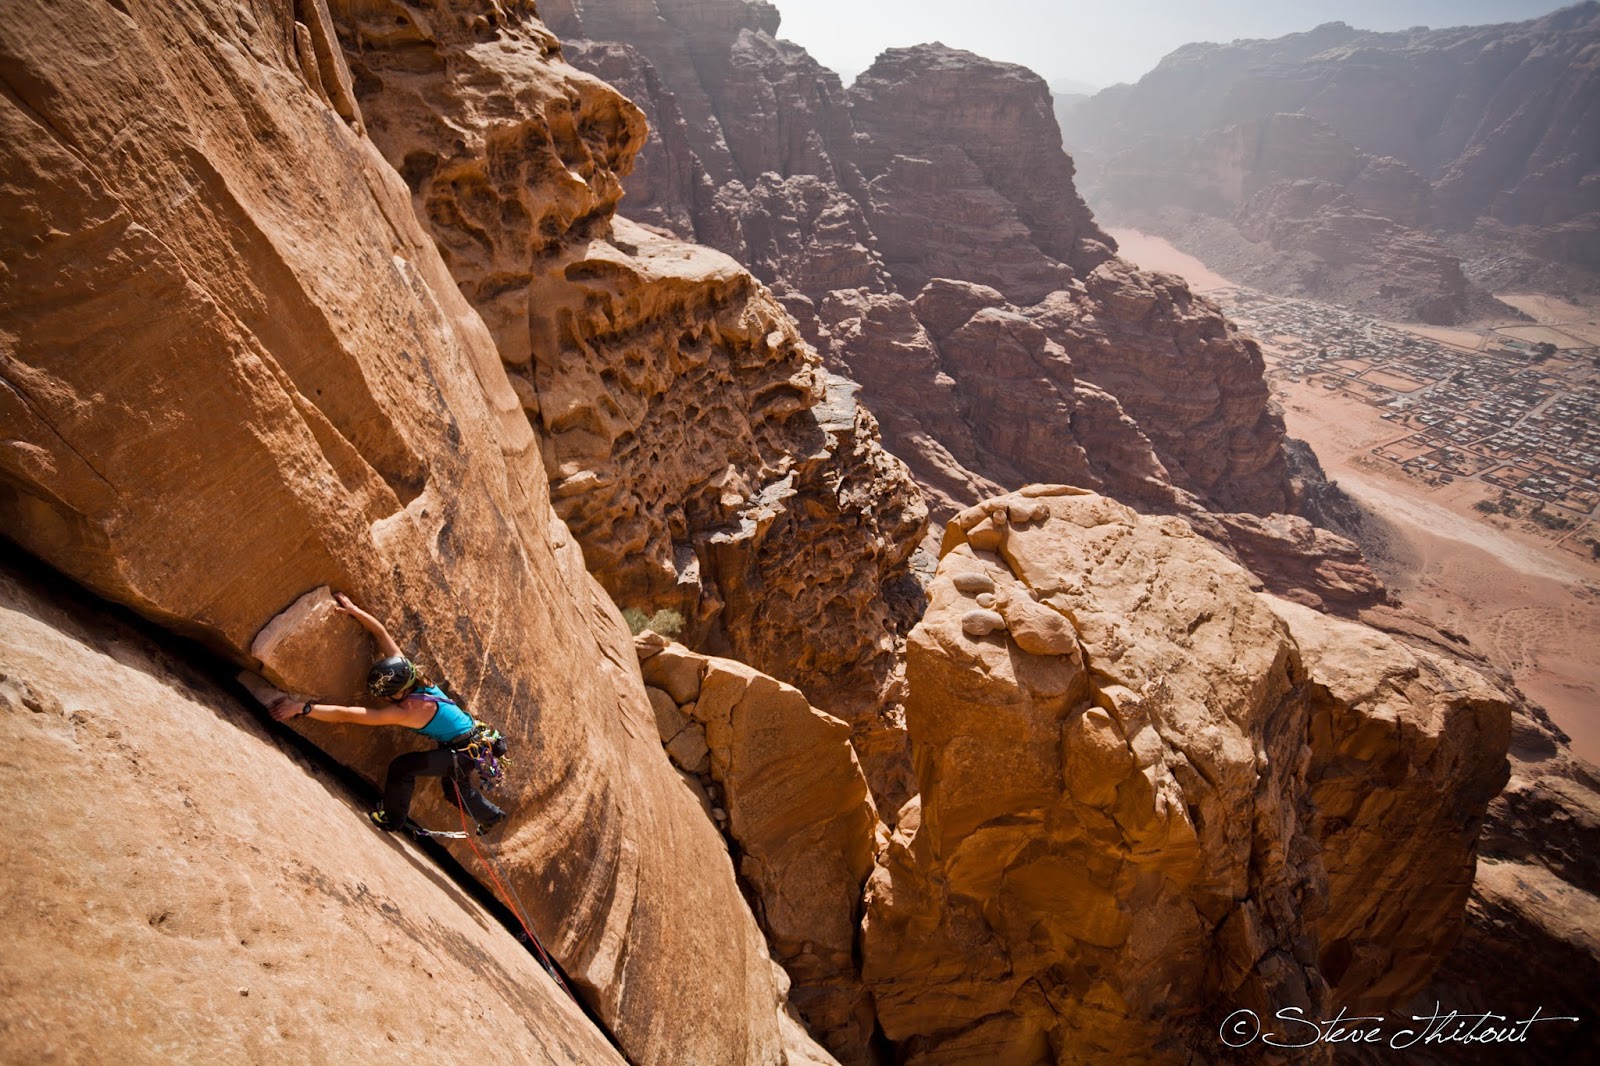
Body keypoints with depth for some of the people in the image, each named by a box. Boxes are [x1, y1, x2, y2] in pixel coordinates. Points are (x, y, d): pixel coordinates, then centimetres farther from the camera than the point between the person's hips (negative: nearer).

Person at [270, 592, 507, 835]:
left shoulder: (406, 711, -34)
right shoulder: (404, 669, -14)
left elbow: (346, 715, -36)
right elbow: (381, 633, -12)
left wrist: (301, 708, -36)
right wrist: (353, 610, -18)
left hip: (465, 752, -9)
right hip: (474, 739, 9)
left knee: (401, 767, -13)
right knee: (455, 790, 29)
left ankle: (392, 819, 12)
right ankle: (492, 816, 53)